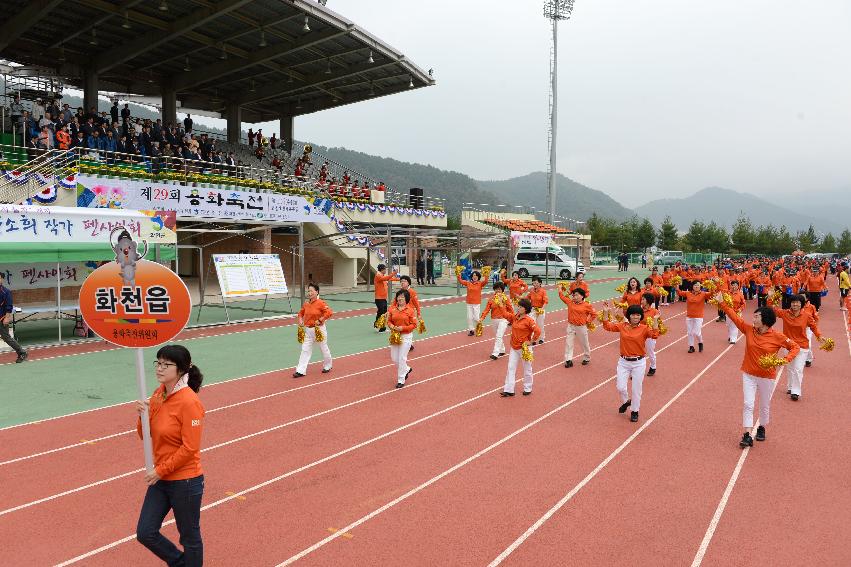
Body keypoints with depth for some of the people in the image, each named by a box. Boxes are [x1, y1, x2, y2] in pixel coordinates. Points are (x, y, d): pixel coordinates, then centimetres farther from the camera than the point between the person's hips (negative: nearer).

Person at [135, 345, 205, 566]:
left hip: (185, 481, -8)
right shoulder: (158, 394, 2)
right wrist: (144, 415, -11)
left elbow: (189, 448, -22)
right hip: (161, 479, 8)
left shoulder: (189, 402, -22)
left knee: (189, 538, 11)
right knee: (145, 533, 12)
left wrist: (160, 471, -15)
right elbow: (146, 436, 8)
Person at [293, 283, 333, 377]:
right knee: (305, 349, 2)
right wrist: (300, 319, 2)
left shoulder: (320, 303, -15)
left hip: (319, 329, -6)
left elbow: (329, 312, -24)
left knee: (324, 348, 11)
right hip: (308, 330, 6)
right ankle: (301, 371, 2)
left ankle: (327, 366, 32)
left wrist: (320, 320, -22)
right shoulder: (306, 304, 4)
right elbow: (301, 312, 21)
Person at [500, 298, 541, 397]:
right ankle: (508, 390, 10)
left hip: (524, 348, -6)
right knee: (511, 368, 5)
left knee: (527, 369, 11)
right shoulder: (514, 317, 1)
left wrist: (531, 342, -18)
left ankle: (527, 389, 27)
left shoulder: (528, 320, -18)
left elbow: (537, 331, -24)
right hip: (514, 348, 6)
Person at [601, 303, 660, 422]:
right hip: (623, 362, 2)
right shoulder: (622, 326, 0)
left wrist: (655, 320, -29)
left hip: (639, 363, -2)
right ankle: (626, 401, 34)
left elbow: (655, 335, -24)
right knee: (620, 387, 0)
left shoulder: (644, 328, -8)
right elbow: (608, 326, 2)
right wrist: (606, 312, -7)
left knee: (636, 389, 7)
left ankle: (635, 411, 28)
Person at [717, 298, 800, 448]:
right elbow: (734, 316, -4)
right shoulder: (749, 330, -6)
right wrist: (721, 302, -9)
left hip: (767, 377, -1)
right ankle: (747, 436, -3)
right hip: (748, 375, 2)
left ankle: (761, 429, 39)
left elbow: (795, 347, -5)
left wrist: (785, 360, -21)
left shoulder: (777, 337, -13)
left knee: (765, 406, 16)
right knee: (748, 404, -4)